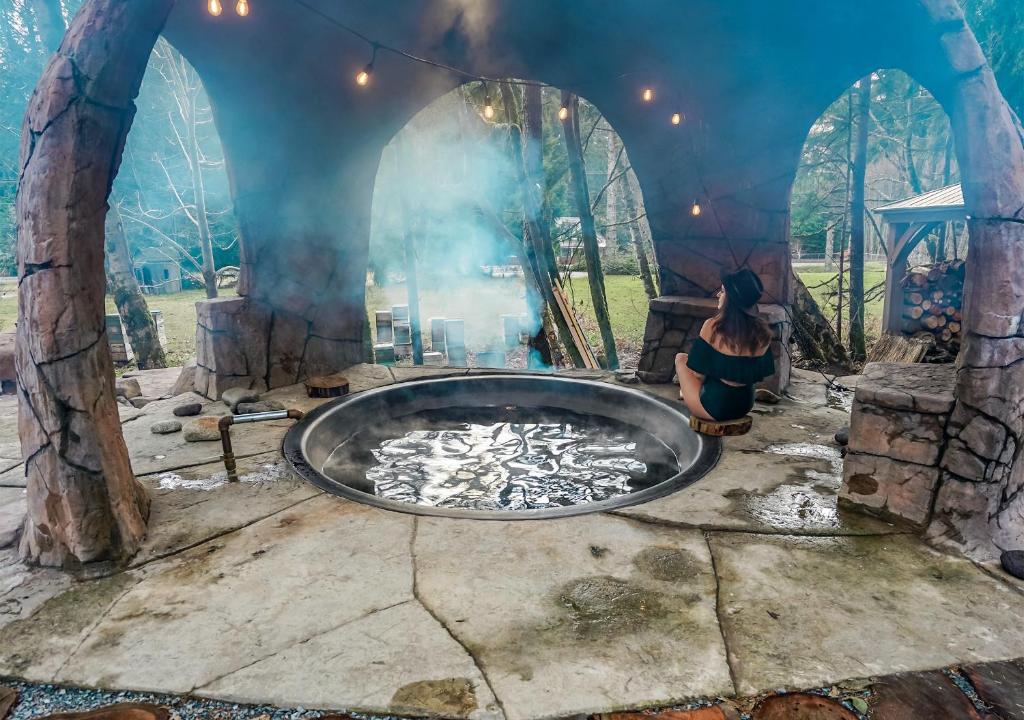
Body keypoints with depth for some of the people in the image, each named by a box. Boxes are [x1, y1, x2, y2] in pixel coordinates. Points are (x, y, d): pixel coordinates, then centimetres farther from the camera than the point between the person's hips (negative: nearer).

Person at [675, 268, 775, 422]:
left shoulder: (712, 326, -20)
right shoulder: (762, 332, -6)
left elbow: (699, 373, -14)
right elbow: (759, 374, 4)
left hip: (714, 405, -5)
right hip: (744, 405, 5)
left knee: (681, 358, 20)